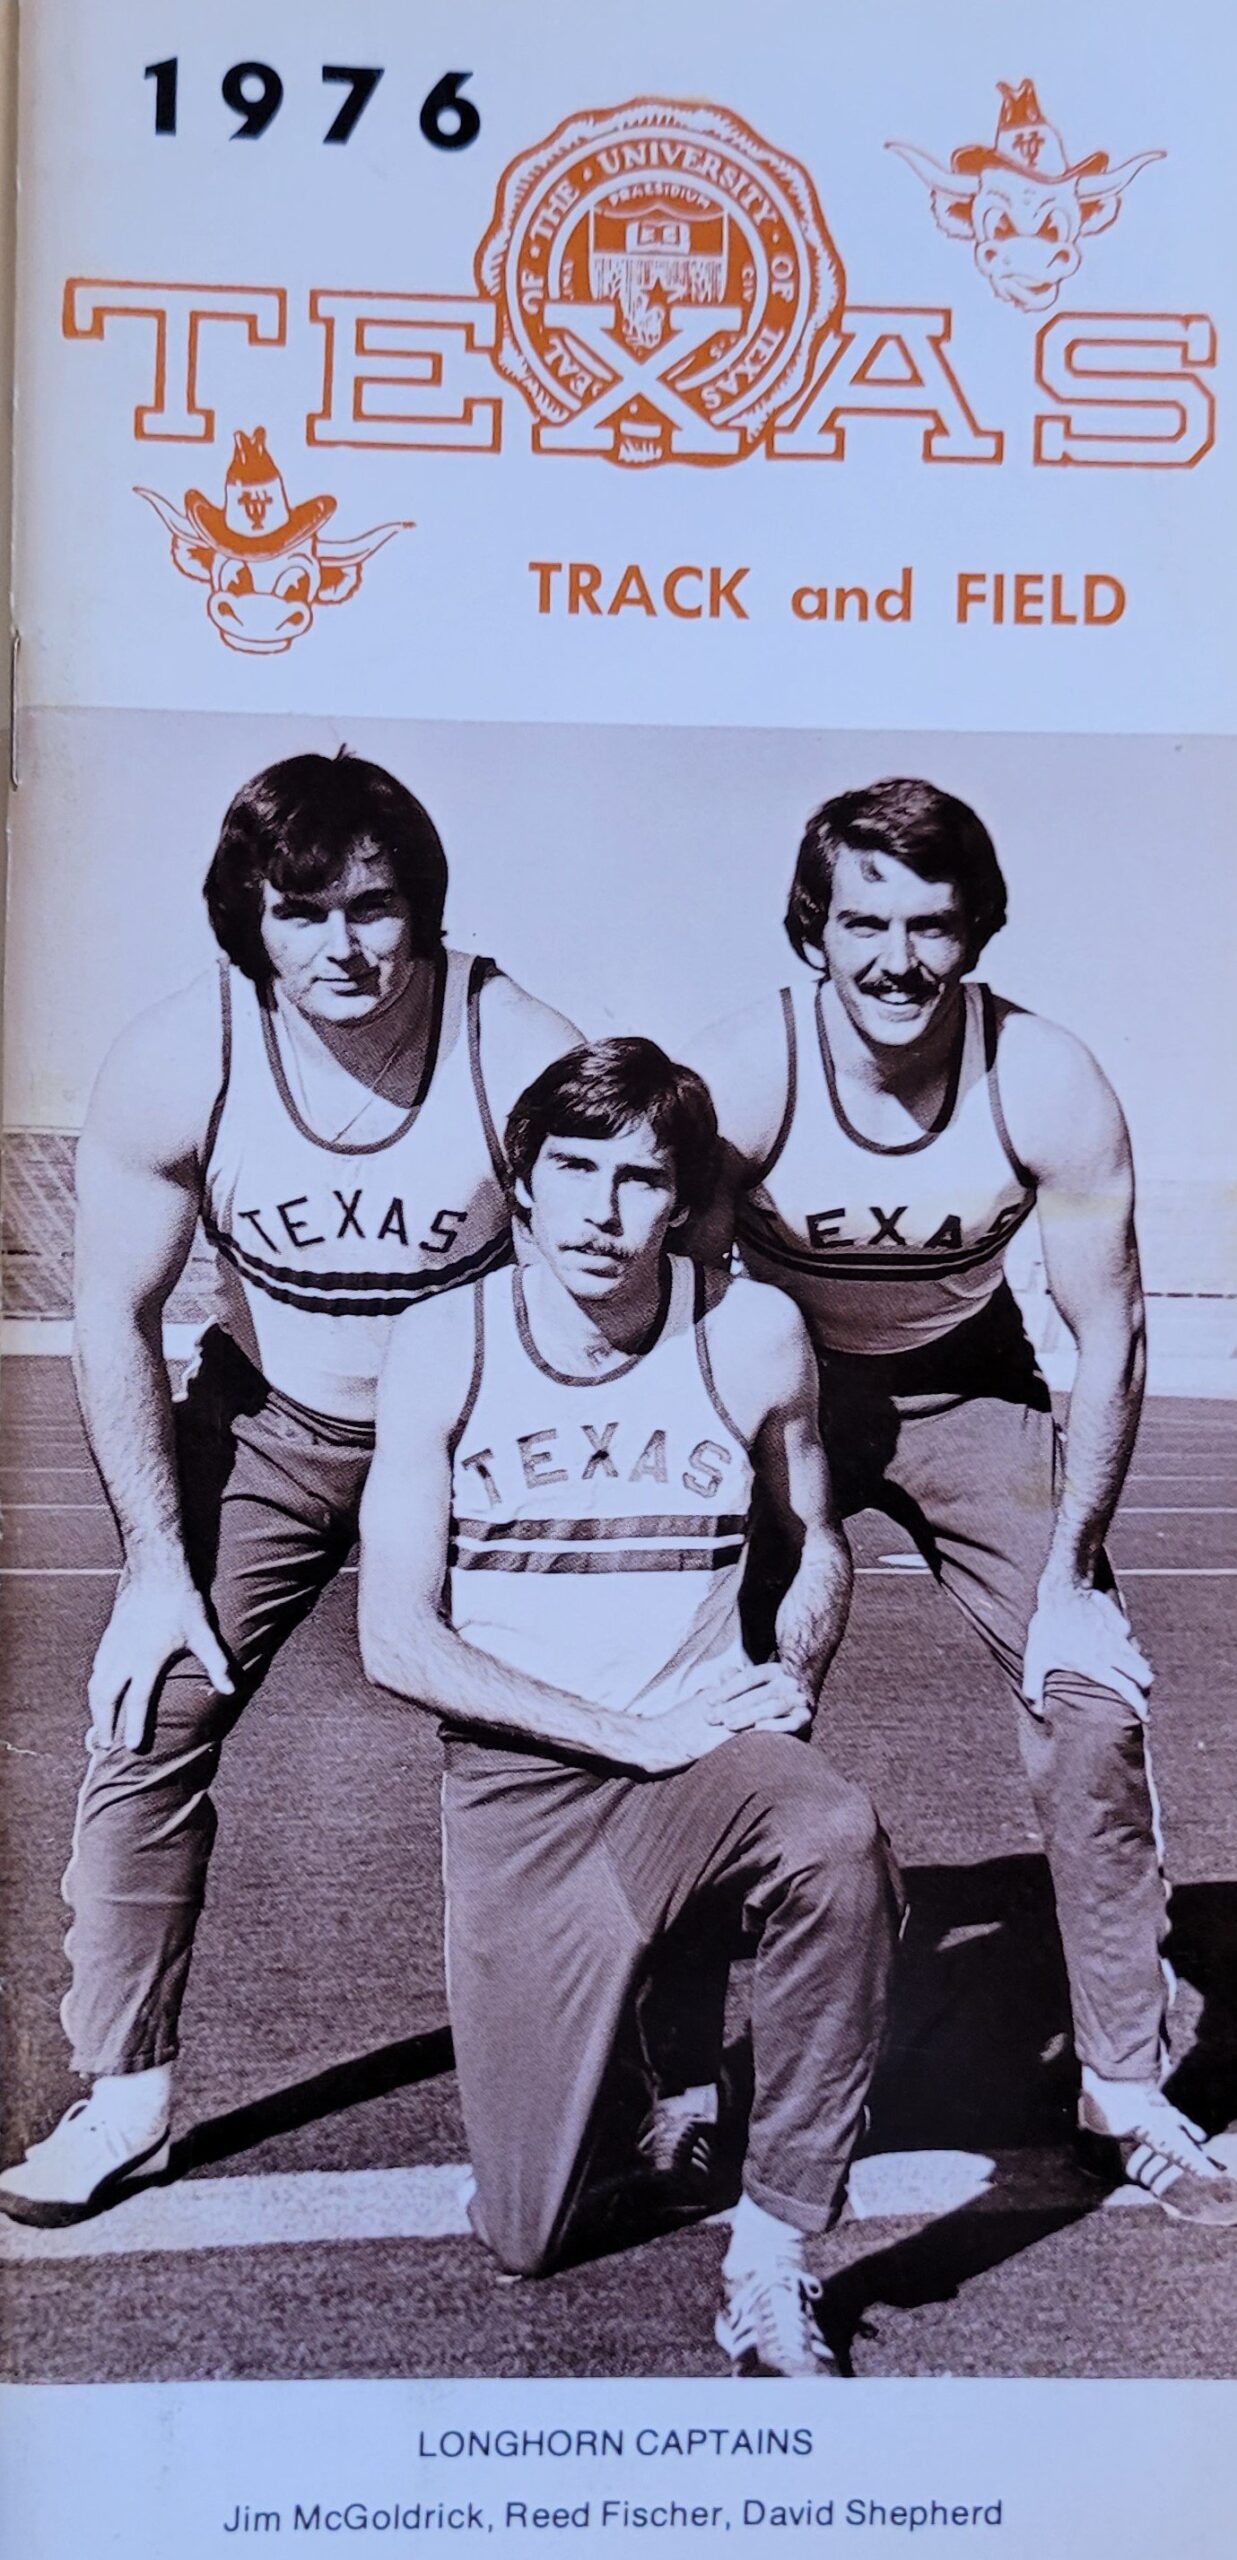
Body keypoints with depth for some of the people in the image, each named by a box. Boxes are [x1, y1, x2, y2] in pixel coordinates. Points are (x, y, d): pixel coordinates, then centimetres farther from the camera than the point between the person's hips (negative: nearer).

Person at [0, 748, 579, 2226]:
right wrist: (159, 1566, -10)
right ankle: (125, 2098, 11)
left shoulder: (523, 1060, -25)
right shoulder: (175, 1066, -20)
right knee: (146, 1725, -6)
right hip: (268, 1425, 2)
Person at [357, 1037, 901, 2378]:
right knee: (525, 2235, 0)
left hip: (700, 1762, 0)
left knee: (835, 1837, -36)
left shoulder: (750, 1335, -3)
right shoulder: (442, 1347, -5)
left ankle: (771, 2263, -19)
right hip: (519, 1783, 0)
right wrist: (628, 1729, -16)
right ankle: (635, 2008, 32)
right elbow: (396, 1638, -7)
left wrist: (784, 1686, -6)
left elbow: (818, 1546, 15)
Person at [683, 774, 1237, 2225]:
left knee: (1093, 1699, -8)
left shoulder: (1049, 1089, -22)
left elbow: (1108, 1338, -12)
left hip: (967, 1390, 1)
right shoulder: (733, 1080, -25)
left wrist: (1071, 1572, -12)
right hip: (777, 1393, -1)